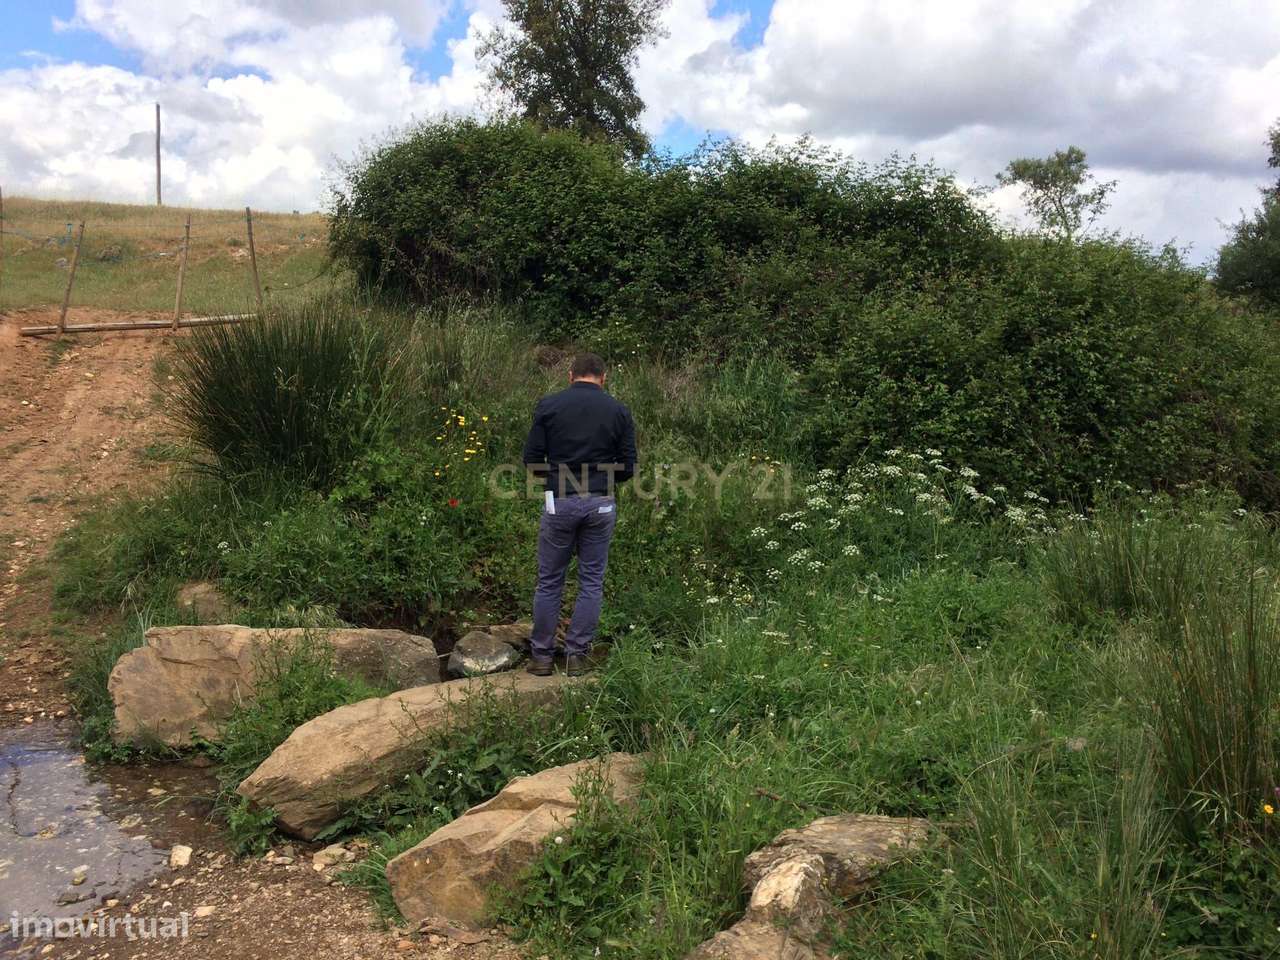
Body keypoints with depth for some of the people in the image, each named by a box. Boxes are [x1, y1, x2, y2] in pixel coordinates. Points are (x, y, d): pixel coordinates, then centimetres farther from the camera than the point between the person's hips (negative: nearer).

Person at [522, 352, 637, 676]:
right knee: (591, 581, 11)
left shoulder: (548, 405, 0)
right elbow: (628, 467, 1)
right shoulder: (618, 411, 2)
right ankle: (577, 655, 15)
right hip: (601, 504, 1)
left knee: (549, 581, 11)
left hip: (560, 502, -1)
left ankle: (541, 656, 18)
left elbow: (532, 459, -2)